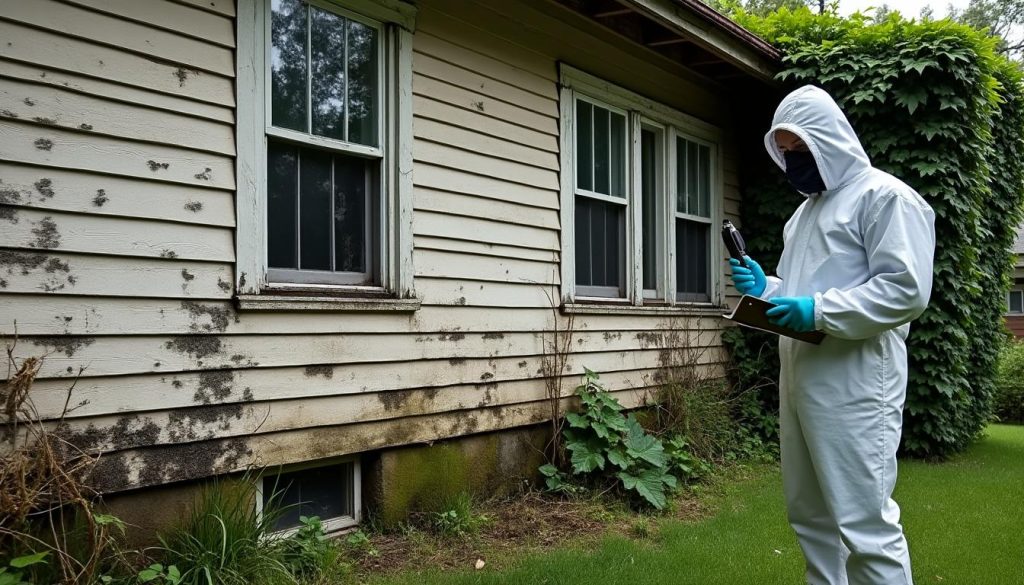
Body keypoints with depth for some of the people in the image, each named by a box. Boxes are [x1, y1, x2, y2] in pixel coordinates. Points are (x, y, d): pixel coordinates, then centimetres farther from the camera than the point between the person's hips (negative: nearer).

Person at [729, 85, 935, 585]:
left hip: (854, 383, -9)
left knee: (865, 522, -7)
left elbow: (906, 289, -15)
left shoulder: (883, 195, -5)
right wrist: (765, 288, 10)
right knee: (809, 511, 14)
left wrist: (820, 311, -20)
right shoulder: (808, 207, 23)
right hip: (800, 379, 9)